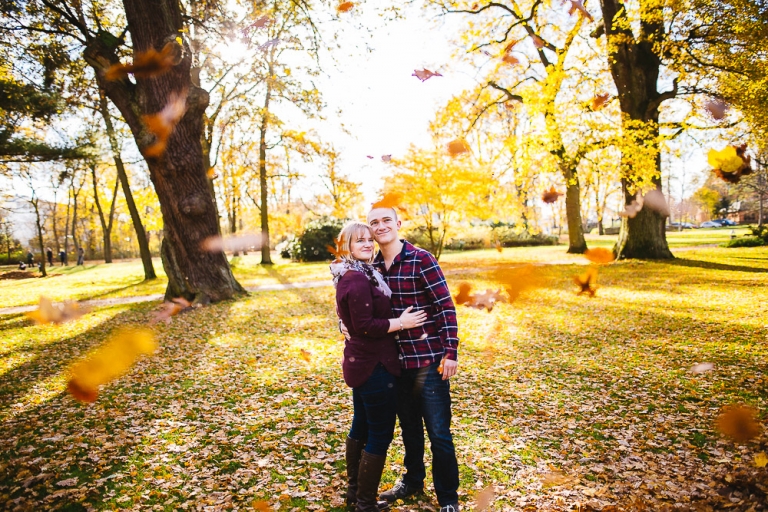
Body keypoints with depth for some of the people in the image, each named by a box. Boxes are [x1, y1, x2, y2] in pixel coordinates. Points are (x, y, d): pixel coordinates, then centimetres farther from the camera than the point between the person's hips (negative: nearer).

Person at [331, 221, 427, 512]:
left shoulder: (349, 276, 10)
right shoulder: (359, 280, -22)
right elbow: (365, 326, -26)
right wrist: (401, 322, -18)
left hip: (359, 362, 11)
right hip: (373, 366, -11)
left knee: (361, 426, 21)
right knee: (380, 435, 0)